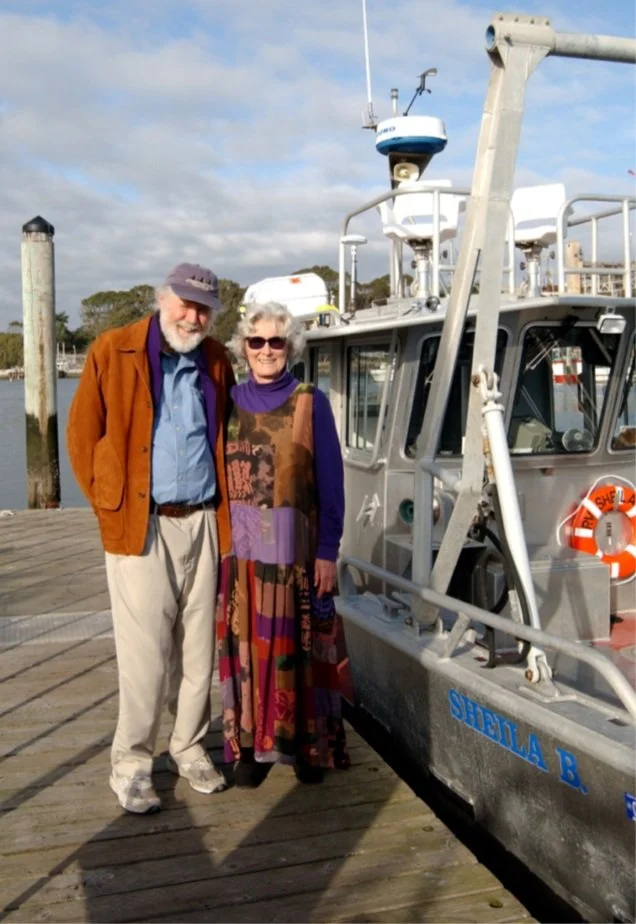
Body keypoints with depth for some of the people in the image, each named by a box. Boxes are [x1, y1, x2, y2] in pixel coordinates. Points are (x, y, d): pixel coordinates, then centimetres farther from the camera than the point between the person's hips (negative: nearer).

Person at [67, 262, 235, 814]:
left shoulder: (216, 362, 10)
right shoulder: (113, 352, -2)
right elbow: (82, 436, 1)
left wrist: (225, 505, 12)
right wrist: (108, 503, -1)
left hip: (204, 522, 4)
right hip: (141, 525, -4)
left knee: (199, 648, 10)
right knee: (145, 653, -2)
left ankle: (189, 748, 26)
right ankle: (131, 765, 13)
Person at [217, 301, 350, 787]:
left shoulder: (310, 403, 0)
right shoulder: (229, 402, 8)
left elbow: (330, 481, -1)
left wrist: (328, 551, -6)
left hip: (295, 546, -2)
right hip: (240, 546, 3)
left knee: (298, 645, 3)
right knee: (246, 643, 5)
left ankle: (307, 744, 17)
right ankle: (251, 743, 17)